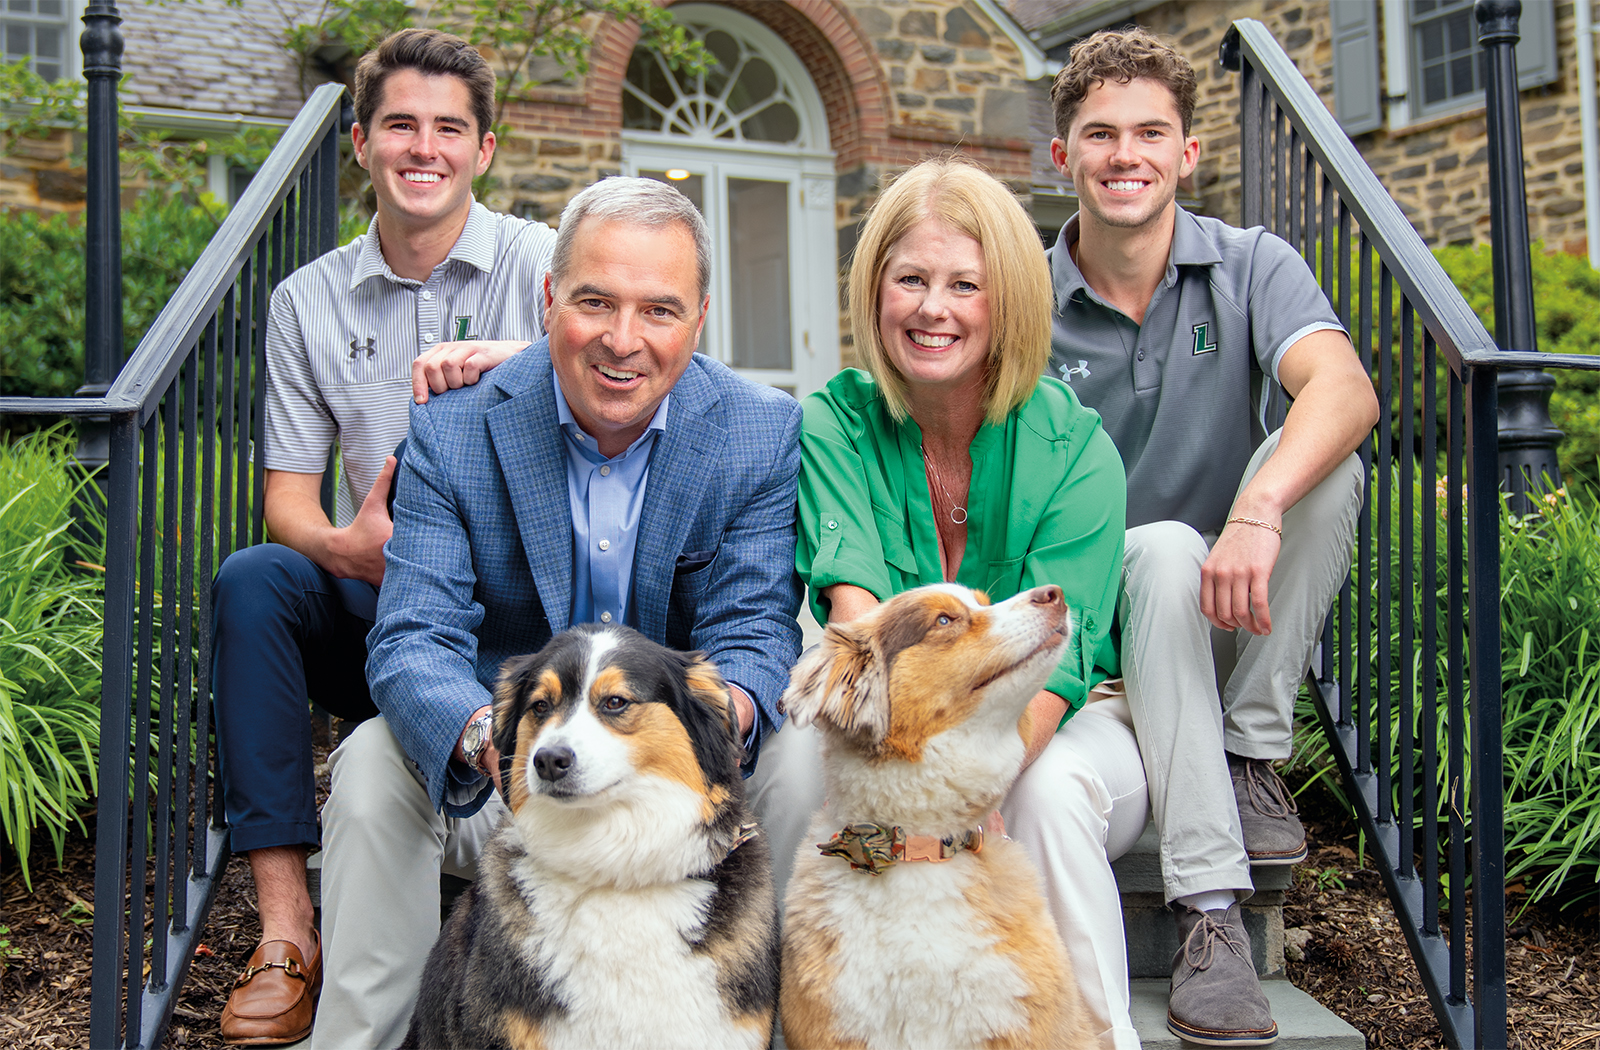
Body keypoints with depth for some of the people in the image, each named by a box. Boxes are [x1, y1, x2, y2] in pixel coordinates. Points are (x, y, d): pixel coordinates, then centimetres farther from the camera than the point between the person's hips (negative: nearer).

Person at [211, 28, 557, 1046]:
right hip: (375, 611, 3)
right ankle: (286, 925, -25)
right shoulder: (308, 300, 8)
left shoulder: (541, 262, 1)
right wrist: (345, 547, -20)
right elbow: (288, 499, 4)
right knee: (252, 580, -25)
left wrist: (511, 355, -33)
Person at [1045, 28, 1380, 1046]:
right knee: (1166, 548, -34)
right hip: (1104, 613, -1)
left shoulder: (1251, 267, -4)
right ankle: (1209, 909, -38)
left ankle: (1253, 756, -14)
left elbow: (1345, 388, -26)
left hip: (1241, 618, 1)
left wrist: (1259, 508, -45)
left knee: (1321, 456, -24)